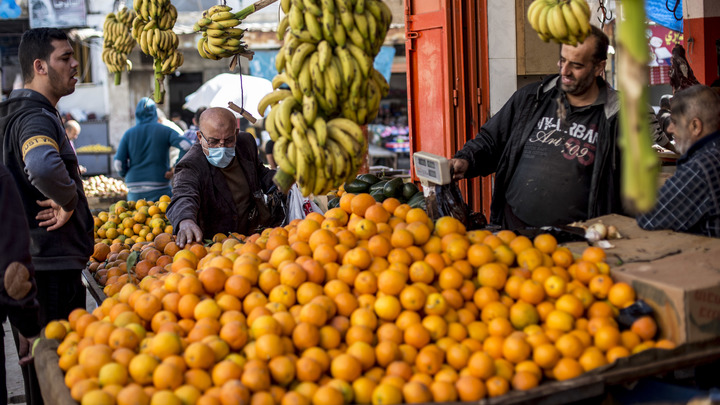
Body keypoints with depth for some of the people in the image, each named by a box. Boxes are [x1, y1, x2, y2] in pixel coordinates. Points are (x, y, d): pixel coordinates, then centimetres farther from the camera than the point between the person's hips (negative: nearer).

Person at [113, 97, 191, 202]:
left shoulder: (129, 133, 5)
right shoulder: (164, 131, 1)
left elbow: (118, 163, -1)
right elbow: (186, 146, -14)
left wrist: (126, 174, 19)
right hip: (159, 189, -2)